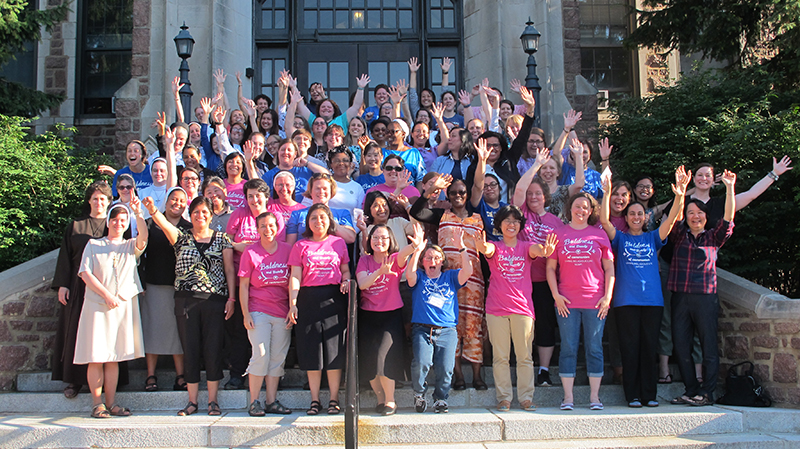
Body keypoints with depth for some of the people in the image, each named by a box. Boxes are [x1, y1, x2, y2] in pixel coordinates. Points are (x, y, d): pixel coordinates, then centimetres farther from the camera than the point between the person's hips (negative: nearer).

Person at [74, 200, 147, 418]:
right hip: (97, 305, -2)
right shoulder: (93, 245, 9)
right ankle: (97, 404, 1)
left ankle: (111, 403, 8)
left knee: (114, 357, 4)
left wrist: (138, 214, -24)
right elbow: (85, 273, 0)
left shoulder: (131, 246, 13)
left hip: (124, 306, 2)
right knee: (96, 356, -5)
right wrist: (107, 294, -9)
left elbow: (143, 238, -9)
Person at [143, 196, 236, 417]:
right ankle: (192, 401, 13)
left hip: (215, 299, -1)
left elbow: (229, 270, 5)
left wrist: (231, 298, -2)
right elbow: (164, 224, -11)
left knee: (213, 349, 0)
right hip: (187, 299, 1)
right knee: (190, 349, 4)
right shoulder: (182, 237, 9)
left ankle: (213, 401, 10)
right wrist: (152, 210, -32)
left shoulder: (222, 239, 9)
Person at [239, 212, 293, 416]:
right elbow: (243, 285, 1)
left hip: (282, 313, 3)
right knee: (261, 355, -8)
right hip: (258, 311, -3)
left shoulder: (287, 250, 6)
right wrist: (246, 313, -5)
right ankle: (254, 402, 2)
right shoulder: (250, 252, 0)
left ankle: (272, 401, 13)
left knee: (278, 357, 5)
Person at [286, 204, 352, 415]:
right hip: (308, 299, 0)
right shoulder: (301, 246, 11)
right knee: (311, 350, 1)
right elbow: (295, 276, 5)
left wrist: (346, 281, -6)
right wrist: (292, 303, -5)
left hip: (334, 298, 0)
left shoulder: (338, 242, 13)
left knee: (334, 349, -2)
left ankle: (334, 399, 7)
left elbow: (346, 270, 16)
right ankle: (315, 400, 11)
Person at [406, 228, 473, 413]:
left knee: (445, 367, -16)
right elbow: (409, 274, -11)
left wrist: (461, 247, -14)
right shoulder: (419, 277, 13)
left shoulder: (450, 277, 17)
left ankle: (440, 399, 11)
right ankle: (419, 393, 5)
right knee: (421, 362, -24)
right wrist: (417, 250, -21)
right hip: (422, 329, -1)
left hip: (447, 330, 1)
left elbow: (468, 271, -3)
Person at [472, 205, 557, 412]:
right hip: (496, 308, -1)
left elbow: (536, 250, -15)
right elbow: (488, 249, -19)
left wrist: (545, 250, -41)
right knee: (500, 357, 2)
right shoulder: (495, 247, 5)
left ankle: (526, 397, 12)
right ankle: (504, 398, 10)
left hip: (523, 307, 1)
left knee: (525, 356, 3)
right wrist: (482, 247, -45)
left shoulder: (526, 246, 8)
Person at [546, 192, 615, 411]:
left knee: (594, 348, 4)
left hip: (595, 301, 0)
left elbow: (609, 268, 8)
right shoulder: (559, 234, 7)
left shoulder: (599, 234, 8)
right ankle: (568, 397, 7)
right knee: (568, 348, 2)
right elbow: (550, 268, 7)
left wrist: (608, 296, -1)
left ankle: (594, 396, 12)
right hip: (567, 302, 0)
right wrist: (556, 295, -3)